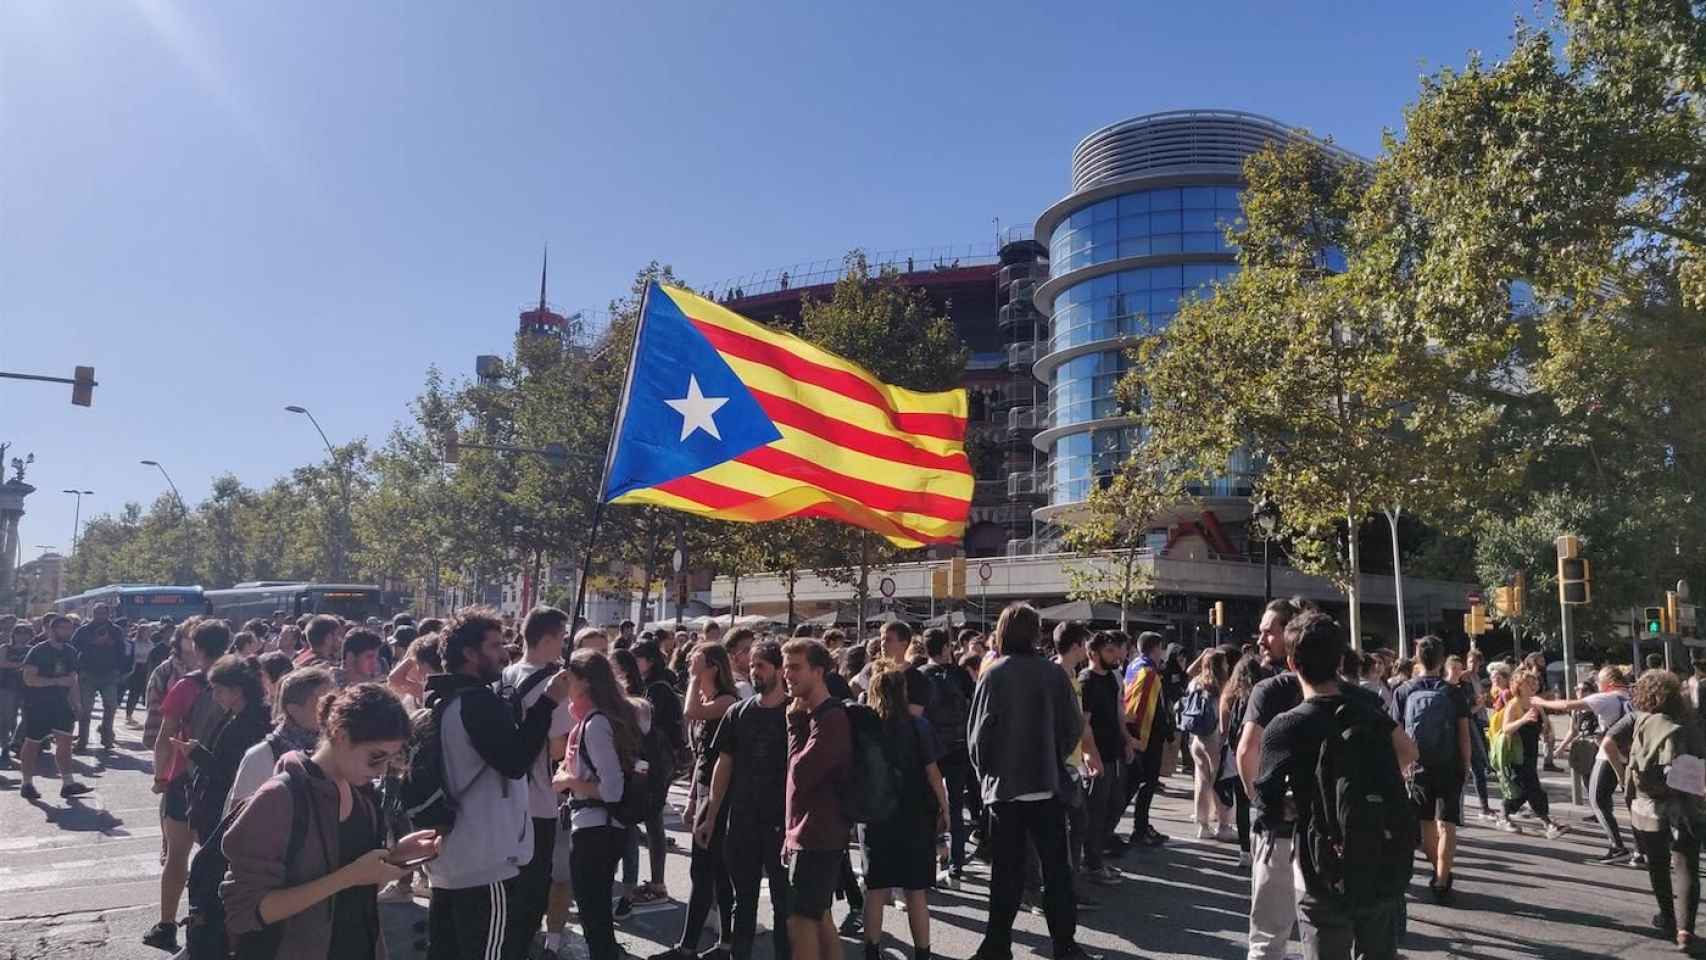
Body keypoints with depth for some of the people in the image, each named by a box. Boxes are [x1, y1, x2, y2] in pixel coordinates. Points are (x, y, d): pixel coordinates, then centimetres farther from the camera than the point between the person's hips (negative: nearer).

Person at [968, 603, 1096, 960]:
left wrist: (984, 771, 8)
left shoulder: (993, 675, -11)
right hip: (1047, 783, 1)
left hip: (1004, 784, -1)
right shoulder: (1053, 674, -7)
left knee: (1007, 869, 8)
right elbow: (1074, 726, -3)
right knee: (1056, 865, 12)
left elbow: (979, 732, -8)